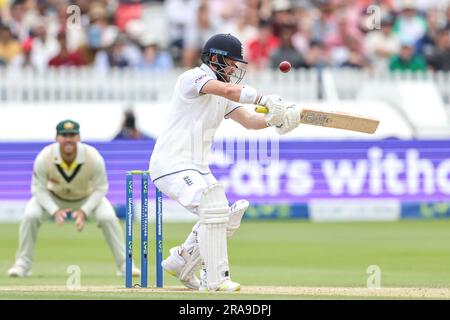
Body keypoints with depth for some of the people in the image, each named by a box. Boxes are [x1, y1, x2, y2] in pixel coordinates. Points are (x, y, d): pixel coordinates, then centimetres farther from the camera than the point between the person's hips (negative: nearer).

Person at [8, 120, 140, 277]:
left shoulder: (93, 157, -31)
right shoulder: (44, 158, -30)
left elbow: (100, 188, -19)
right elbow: (39, 189, -19)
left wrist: (84, 211, -32)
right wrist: (54, 211, -34)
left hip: (88, 197, 0)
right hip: (53, 197, 0)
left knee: (108, 217, -25)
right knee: (30, 216, -24)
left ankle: (124, 264, -9)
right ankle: (23, 264, -6)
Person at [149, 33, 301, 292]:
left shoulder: (223, 94, 18)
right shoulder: (193, 78, -11)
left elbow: (248, 120, 7)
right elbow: (228, 90, -30)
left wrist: (275, 120, -13)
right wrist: (264, 99, -39)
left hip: (197, 168, 10)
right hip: (172, 164, -10)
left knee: (226, 217, 11)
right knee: (213, 208, -24)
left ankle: (181, 263, 25)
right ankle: (216, 279, -22)